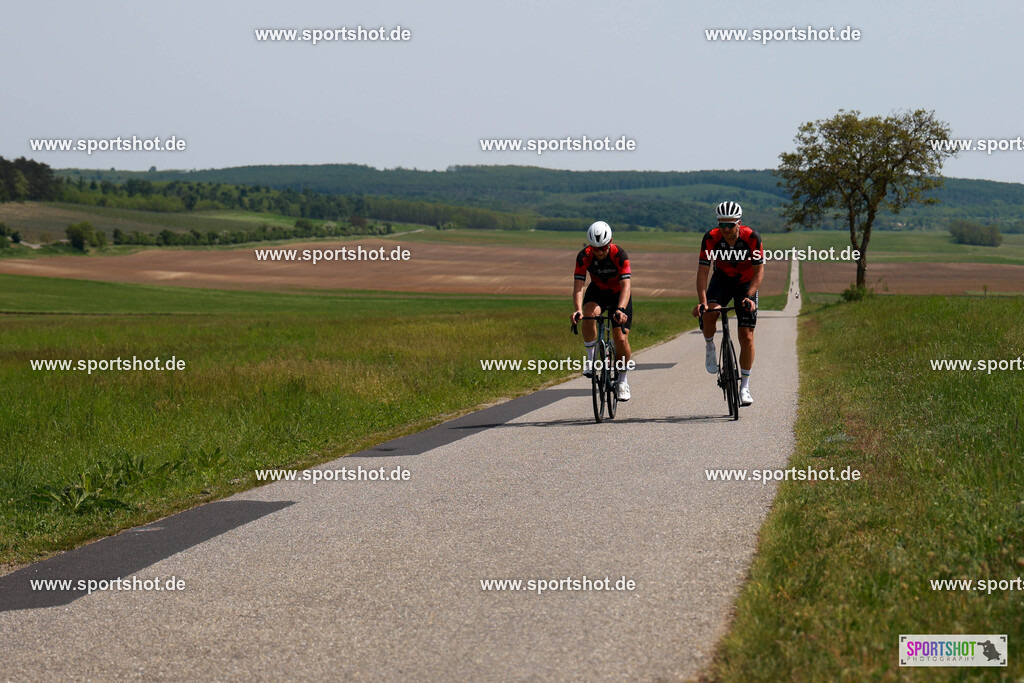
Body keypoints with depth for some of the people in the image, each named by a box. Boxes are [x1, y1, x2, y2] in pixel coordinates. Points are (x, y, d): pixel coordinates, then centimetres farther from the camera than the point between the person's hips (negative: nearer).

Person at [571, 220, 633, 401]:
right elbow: (578, 286, -29)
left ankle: (622, 380, 11)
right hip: (597, 292, 1)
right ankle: (591, 358, -16)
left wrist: (620, 309, -52)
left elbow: (625, 285, -36)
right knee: (589, 315, -34)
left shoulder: (620, 255, -30)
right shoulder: (584, 256, -25)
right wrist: (577, 310, -47)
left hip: (619, 294, -1)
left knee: (621, 339, -12)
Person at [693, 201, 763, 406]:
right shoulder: (711, 238, -24)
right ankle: (709, 347, -2)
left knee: (746, 337, -6)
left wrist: (749, 296, -35)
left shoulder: (752, 238, -26)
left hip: (746, 284, -1)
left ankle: (745, 387, 6)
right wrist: (702, 302, -36)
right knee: (710, 311, -32)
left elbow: (759, 270, -21)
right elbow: (702, 271, -24)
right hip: (722, 280, 1)